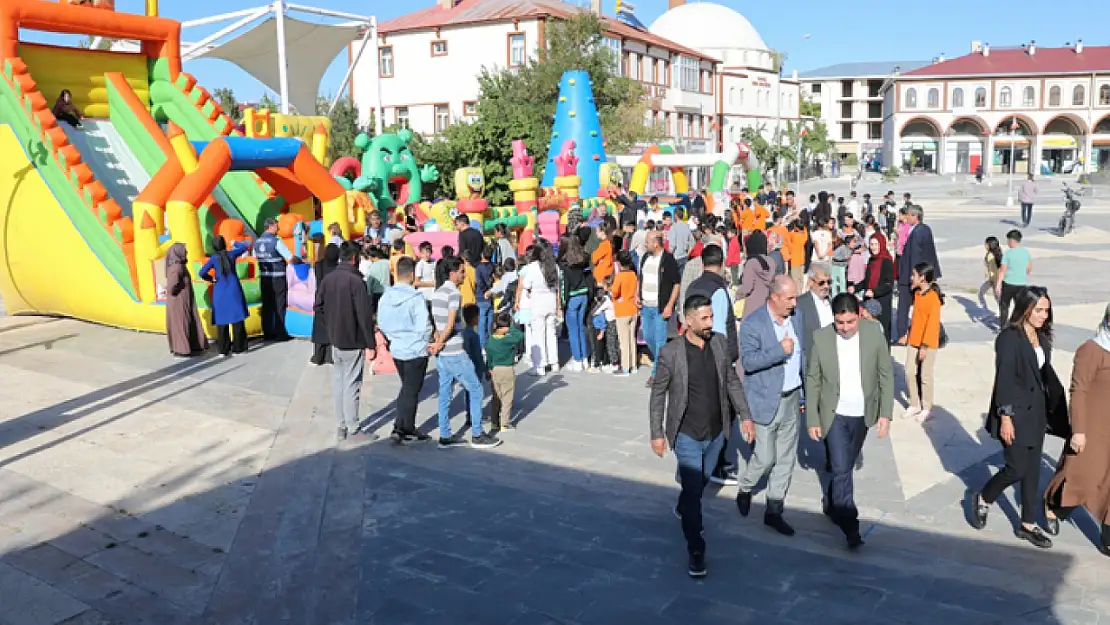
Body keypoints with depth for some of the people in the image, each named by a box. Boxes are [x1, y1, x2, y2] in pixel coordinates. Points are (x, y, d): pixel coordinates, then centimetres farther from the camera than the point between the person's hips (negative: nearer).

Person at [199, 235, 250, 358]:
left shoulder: (214, 258, -5)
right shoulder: (231, 254, -1)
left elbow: (201, 273, -11)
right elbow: (245, 247, 17)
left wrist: (211, 279, 7)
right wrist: (235, 243, 36)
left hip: (220, 292, 0)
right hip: (234, 290, 0)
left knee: (222, 321, 6)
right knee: (237, 319, 5)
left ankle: (223, 350, 8)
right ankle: (238, 348, 8)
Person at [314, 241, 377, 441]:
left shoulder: (328, 279, 3)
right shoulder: (356, 281, -18)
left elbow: (318, 307, 8)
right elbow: (364, 315, -20)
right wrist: (370, 344, -16)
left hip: (335, 340, 7)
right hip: (353, 342, -7)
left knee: (338, 382, 14)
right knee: (352, 385, 0)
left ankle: (342, 426, 22)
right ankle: (353, 429, 6)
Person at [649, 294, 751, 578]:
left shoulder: (720, 343, -5)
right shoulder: (670, 352, -17)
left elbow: (732, 381, 7)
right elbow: (658, 394, -8)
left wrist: (745, 415, 4)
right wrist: (657, 433, -7)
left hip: (716, 433, 5)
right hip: (687, 436, -5)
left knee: (702, 480, 24)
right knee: (693, 490, -3)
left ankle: (682, 509, 54)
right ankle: (696, 551, 10)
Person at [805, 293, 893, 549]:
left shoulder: (874, 332, -10)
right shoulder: (820, 338, -13)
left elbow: (886, 374, -3)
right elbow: (812, 381, -5)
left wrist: (885, 413, -6)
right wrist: (812, 420, -4)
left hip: (862, 415, 2)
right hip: (835, 415, -2)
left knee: (844, 466, 18)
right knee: (841, 469, -6)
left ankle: (831, 504, 41)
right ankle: (849, 524, 5)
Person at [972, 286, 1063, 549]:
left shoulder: (1041, 337, 6)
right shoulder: (1009, 338, -17)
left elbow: (1045, 373, 10)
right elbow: (1003, 380, -19)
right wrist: (1005, 417, -20)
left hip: (1036, 412, 7)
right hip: (1016, 413, -7)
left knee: (1032, 469, 12)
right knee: (1017, 468, -2)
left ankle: (1028, 525, 23)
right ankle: (982, 500, 24)